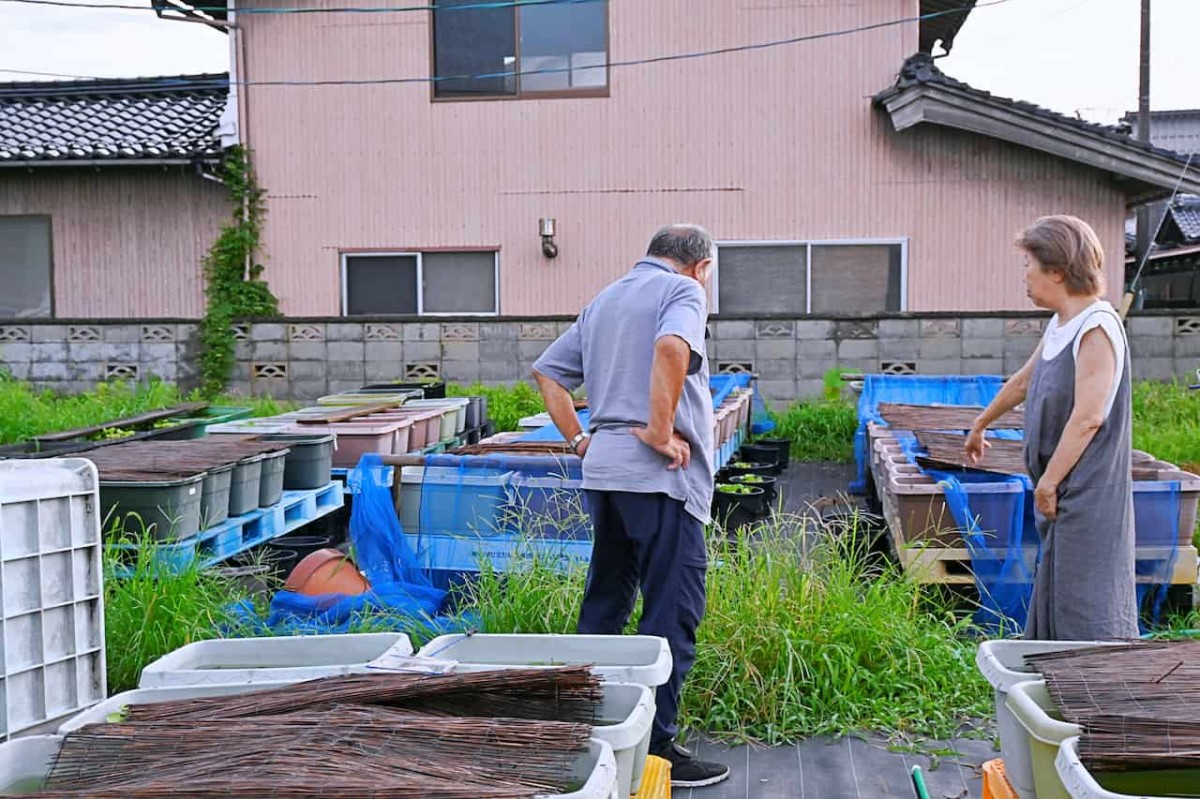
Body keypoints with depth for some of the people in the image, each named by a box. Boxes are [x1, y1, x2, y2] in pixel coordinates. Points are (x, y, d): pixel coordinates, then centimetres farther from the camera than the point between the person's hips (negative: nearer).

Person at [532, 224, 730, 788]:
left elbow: (548, 372, 20)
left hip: (603, 470, 8)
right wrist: (661, 432, -19)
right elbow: (671, 347, -25)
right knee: (671, 614, -2)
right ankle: (655, 748, 1)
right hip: (659, 475, -8)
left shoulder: (603, 301, 21)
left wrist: (579, 440, 14)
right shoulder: (682, 290, -3)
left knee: (604, 605, 16)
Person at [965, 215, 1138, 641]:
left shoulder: (1097, 328, -17)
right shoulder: (1059, 326, 12)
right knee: (1054, 593, 14)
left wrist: (1049, 480, -17)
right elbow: (1021, 383, 28)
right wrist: (980, 425, 40)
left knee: (1086, 598, -5)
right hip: (1063, 493, 9)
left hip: (1088, 494, -9)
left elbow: (1088, 417, -22)